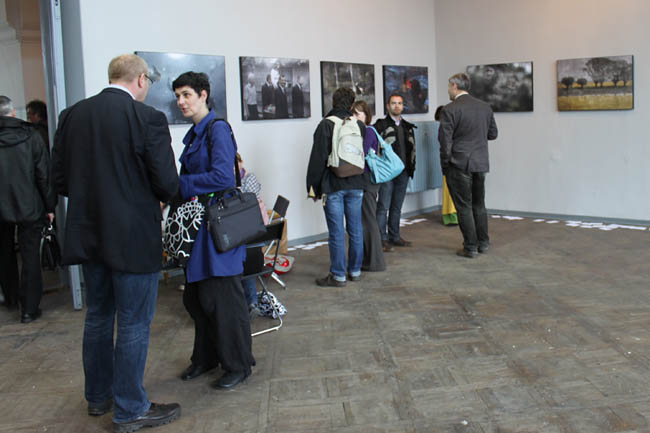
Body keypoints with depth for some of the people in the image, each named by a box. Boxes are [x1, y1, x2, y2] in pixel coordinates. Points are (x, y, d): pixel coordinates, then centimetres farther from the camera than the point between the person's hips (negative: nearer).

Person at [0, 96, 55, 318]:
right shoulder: (30, 136, -8)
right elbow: (44, 174, -7)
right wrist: (49, 205, 1)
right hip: (29, 208, -1)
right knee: (30, 257, 4)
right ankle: (29, 309, 5)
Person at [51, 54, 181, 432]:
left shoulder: (72, 115, 1)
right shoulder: (148, 118, -16)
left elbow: (60, 178, 4)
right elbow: (167, 184, -15)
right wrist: (154, 198, 7)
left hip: (88, 235, 6)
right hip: (134, 238, -6)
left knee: (98, 317, 20)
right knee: (134, 324, 5)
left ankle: (98, 396, 35)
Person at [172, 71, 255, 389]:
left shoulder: (217, 129, -12)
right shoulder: (194, 133, 15)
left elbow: (223, 176, -24)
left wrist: (177, 186, -20)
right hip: (197, 224, 9)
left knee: (220, 297, -1)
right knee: (195, 296, 14)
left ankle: (238, 365, 14)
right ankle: (206, 357, 30)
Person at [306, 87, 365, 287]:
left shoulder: (326, 125, -8)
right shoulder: (359, 125, 6)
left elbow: (318, 158, -9)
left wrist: (313, 187, -3)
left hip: (333, 186, -5)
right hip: (356, 186, 5)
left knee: (336, 232, 0)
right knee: (355, 230, 13)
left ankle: (338, 275, 6)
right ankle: (355, 271, 23)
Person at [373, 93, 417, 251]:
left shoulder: (408, 127, 15)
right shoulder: (380, 125, -4)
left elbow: (412, 148, 21)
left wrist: (411, 167, 14)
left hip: (403, 172, 6)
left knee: (397, 207, 12)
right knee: (383, 206, -5)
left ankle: (394, 236, 20)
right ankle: (383, 239, -1)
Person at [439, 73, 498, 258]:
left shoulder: (450, 109, -12)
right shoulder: (485, 107, 6)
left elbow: (445, 141, -12)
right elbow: (493, 133, 14)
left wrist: (445, 166, -3)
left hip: (459, 164, -6)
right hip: (480, 163, 6)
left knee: (464, 207, 2)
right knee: (479, 204, 17)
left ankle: (470, 247, 6)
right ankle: (483, 243, 24)